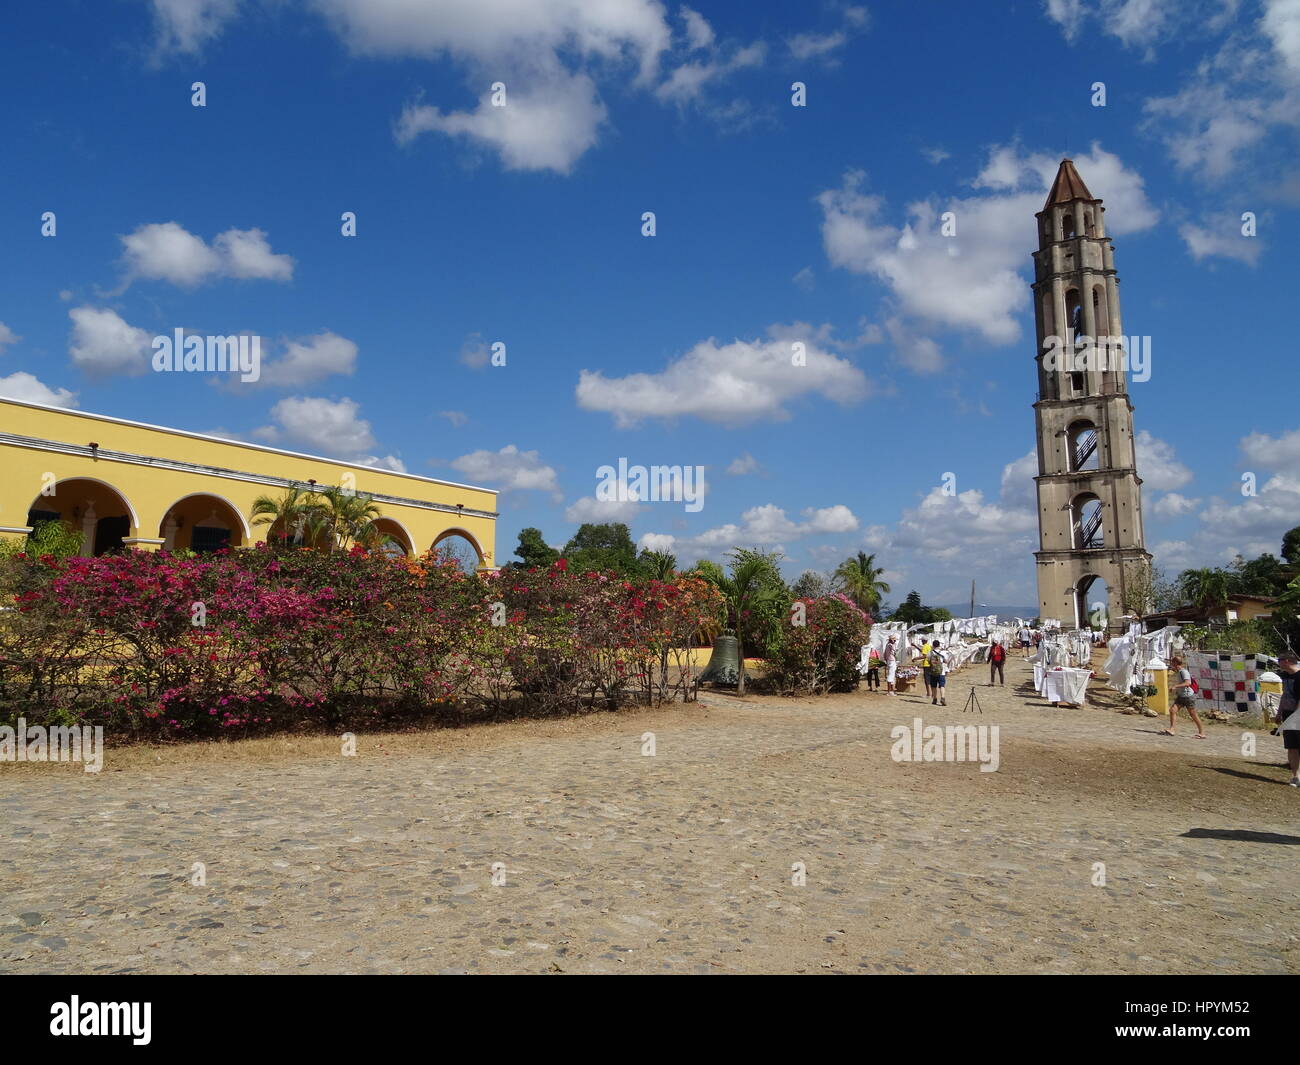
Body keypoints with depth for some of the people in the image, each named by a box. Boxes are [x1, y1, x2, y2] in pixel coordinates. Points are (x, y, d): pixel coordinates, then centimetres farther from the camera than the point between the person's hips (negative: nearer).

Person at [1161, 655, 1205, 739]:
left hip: (1188, 696, -8)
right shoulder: (1178, 672, 9)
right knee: (1172, 710, -6)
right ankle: (1171, 729, -6)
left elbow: (1188, 683, -33)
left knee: (1193, 715, 1)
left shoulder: (1184, 672, -18)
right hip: (1181, 696, 8)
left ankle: (1202, 733, 14)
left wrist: (1175, 686, -35)